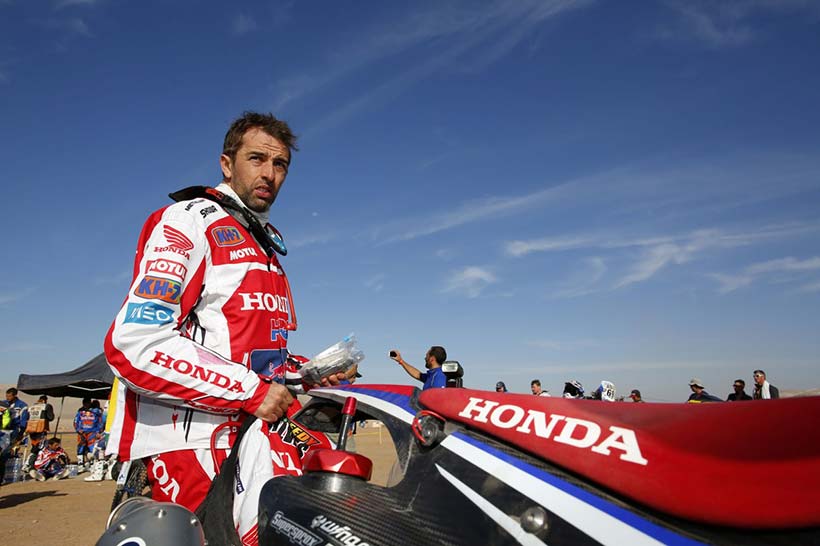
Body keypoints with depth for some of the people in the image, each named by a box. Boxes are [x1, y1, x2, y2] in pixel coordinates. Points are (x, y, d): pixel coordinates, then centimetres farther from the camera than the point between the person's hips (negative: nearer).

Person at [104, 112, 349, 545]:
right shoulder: (190, 221, -3)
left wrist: (306, 371, 9)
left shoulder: (267, 245, 24)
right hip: (194, 431, -8)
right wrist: (250, 391, -15)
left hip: (257, 416, 8)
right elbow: (135, 344, -16)